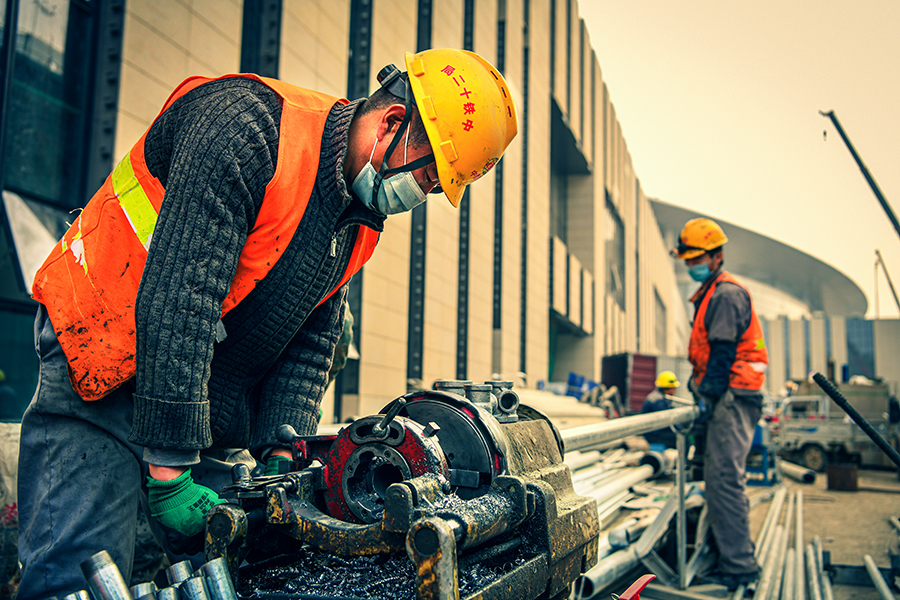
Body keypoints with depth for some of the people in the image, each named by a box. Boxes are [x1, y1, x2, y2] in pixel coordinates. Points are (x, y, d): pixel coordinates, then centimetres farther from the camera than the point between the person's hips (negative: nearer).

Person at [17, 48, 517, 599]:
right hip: (105, 387, -7)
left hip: (216, 415, 7)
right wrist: (168, 472, -27)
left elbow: (311, 345, 5)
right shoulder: (244, 124, -21)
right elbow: (176, 300, -28)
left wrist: (279, 456, -9)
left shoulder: (361, 219, 6)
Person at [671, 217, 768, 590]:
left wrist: (708, 396, -18)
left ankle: (738, 567, -10)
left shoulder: (726, 294, -11)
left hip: (732, 398, -11)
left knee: (723, 479, -13)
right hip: (727, 400, 11)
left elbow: (723, 354, -18)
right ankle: (733, 555, 23)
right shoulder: (711, 294, 21)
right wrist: (699, 385, 18)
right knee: (718, 477, 14)